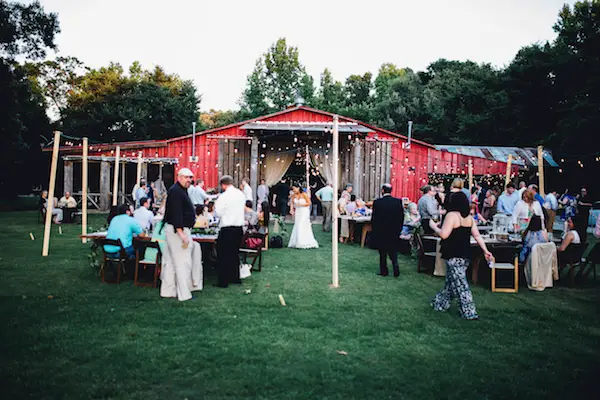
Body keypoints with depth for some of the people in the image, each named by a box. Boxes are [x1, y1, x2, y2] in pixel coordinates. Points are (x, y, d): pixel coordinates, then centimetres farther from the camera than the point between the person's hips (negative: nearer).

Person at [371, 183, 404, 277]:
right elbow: (402, 217, 0)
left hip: (381, 231, -3)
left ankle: (384, 271, 14)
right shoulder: (398, 201, -4)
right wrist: (399, 229, 10)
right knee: (393, 251, 14)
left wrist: (374, 230, 4)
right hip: (394, 232, 3)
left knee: (382, 252, 9)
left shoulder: (377, 202, -12)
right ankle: (396, 270, 4)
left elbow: (374, 218, -9)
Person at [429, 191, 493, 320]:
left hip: (454, 256, -8)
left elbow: (444, 234, -20)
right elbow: (477, 235, 6)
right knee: (451, 281, 19)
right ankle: (440, 303, 32)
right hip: (465, 255, 8)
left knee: (460, 284, -3)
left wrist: (434, 226, -4)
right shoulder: (469, 217, 9)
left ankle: (469, 312, -3)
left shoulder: (452, 215, -14)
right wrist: (485, 250, 6)